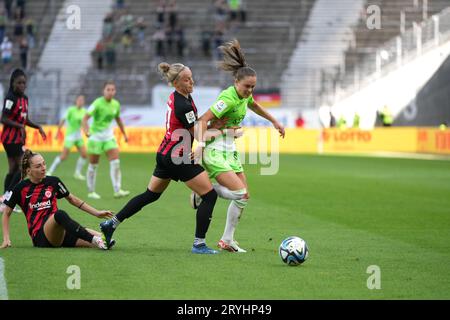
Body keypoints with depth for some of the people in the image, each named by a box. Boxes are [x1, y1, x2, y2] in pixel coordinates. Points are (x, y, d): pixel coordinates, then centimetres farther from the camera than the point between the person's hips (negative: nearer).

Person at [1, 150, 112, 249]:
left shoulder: (53, 181, 11)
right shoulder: (21, 188, 3)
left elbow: (73, 200, 22)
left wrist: (97, 213, 17)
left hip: (60, 232, 5)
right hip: (39, 236, -5)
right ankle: (94, 240, -49)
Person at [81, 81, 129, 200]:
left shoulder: (116, 104, 1)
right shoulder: (98, 103, -16)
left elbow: (118, 119, 19)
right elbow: (85, 118, -22)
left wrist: (124, 134, 22)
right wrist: (86, 131, -39)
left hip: (109, 136, 5)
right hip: (96, 136, -5)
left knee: (115, 162, -10)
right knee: (93, 165, 3)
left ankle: (117, 191, -14)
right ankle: (91, 192, 15)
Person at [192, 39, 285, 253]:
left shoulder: (244, 95, 5)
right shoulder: (228, 99, -22)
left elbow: (254, 106, 30)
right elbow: (203, 120, -25)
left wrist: (275, 121, 38)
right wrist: (201, 145, -37)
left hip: (230, 150, 9)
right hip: (215, 151, -9)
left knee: (244, 197, 5)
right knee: (240, 194, -20)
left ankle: (227, 241, 13)